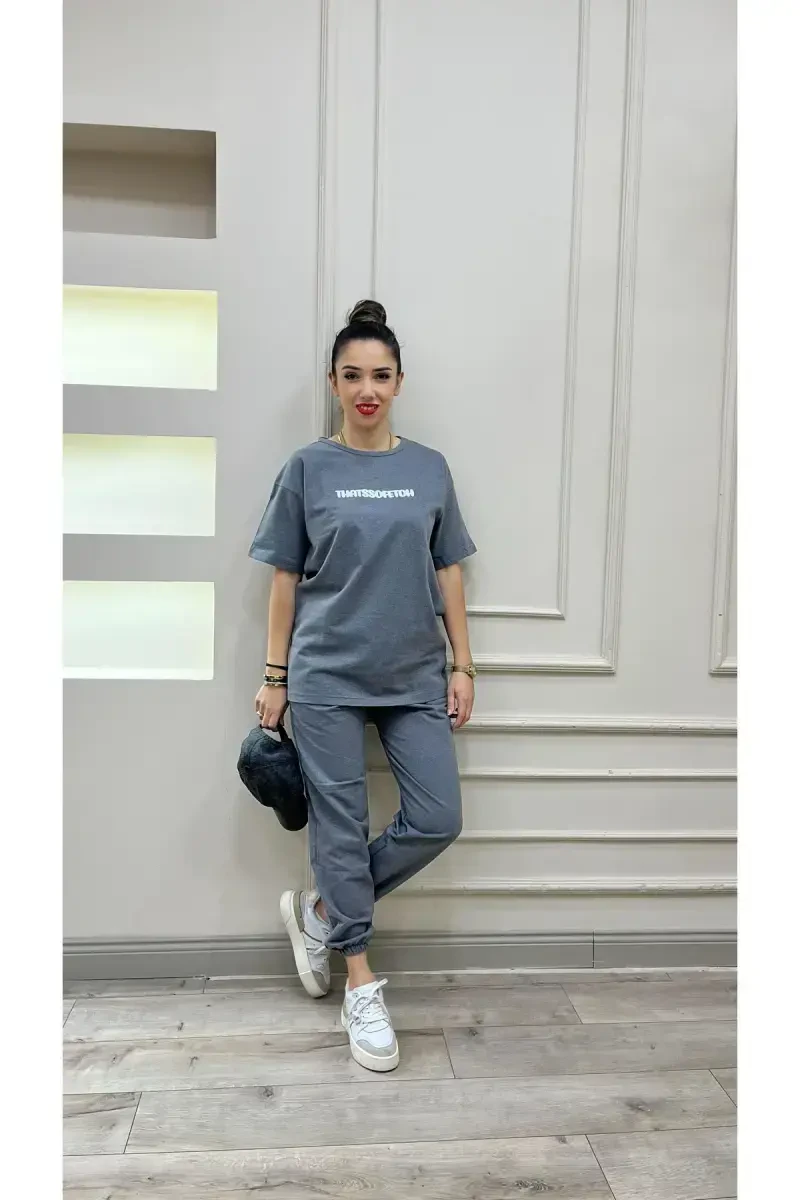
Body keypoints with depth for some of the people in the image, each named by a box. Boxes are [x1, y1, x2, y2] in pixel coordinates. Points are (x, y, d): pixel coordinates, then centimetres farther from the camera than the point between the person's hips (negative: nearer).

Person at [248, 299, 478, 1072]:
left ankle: (321, 909, 22)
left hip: (415, 676, 3)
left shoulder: (429, 470, 6)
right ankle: (362, 986, 20)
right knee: (340, 828, 3)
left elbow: (448, 573, 8)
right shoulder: (307, 469, 1)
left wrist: (462, 665, 4)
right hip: (327, 677, -2)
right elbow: (285, 579, 3)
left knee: (437, 821, 0)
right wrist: (274, 678, 2)